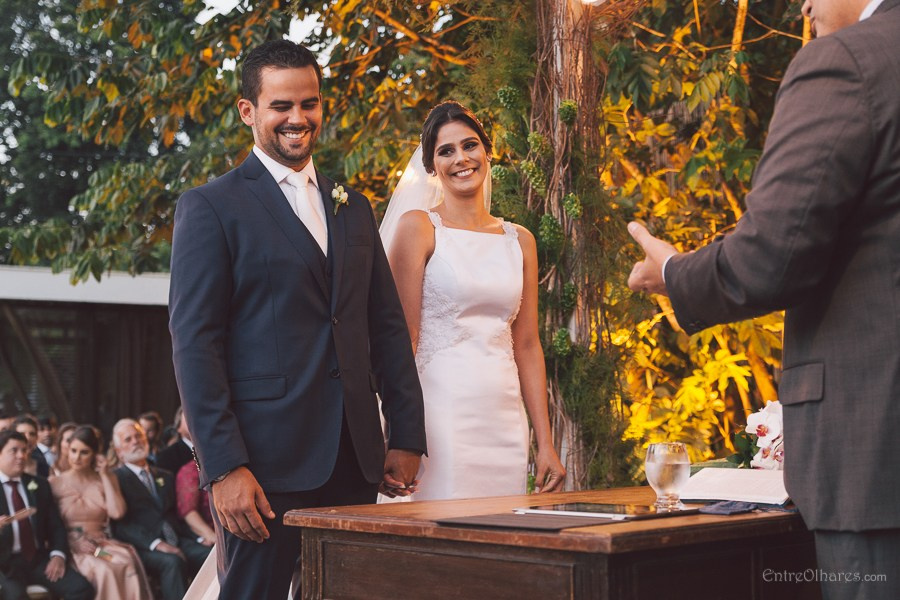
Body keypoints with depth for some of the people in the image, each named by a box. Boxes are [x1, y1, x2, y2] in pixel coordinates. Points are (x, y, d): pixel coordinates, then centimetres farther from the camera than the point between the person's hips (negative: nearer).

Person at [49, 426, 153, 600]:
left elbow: (117, 512, -3)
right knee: (104, 570, -35)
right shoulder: (55, 483, 9)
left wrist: (105, 475, 0)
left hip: (102, 543, 2)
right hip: (72, 547, -2)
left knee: (127, 563, -33)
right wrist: (75, 543, -14)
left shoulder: (106, 480, 15)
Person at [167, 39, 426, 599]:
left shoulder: (353, 207, 16)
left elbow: (388, 326, 16)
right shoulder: (211, 207, -2)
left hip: (355, 458, 6)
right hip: (265, 459, -5)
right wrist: (224, 466, -15)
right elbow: (195, 343, -8)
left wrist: (408, 436, 8)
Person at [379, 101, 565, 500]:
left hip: (505, 421, 5)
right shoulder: (418, 227, 0)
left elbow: (526, 345, 14)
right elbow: (404, 336, -5)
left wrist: (545, 443, 9)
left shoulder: (519, 241, 14)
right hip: (442, 417, -4)